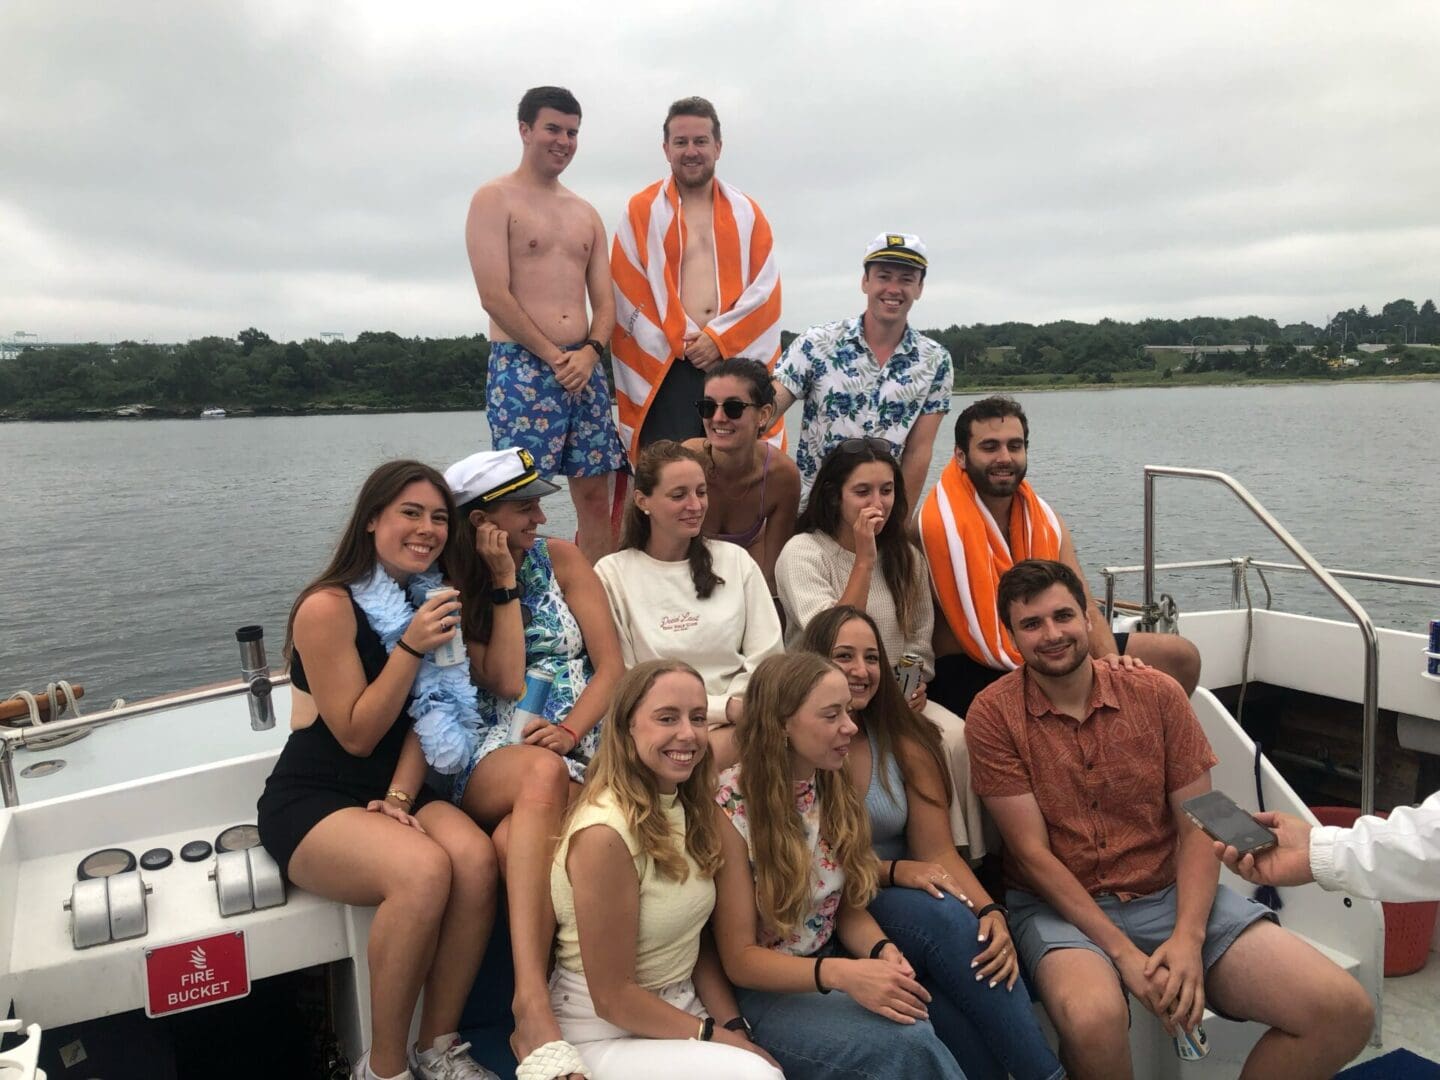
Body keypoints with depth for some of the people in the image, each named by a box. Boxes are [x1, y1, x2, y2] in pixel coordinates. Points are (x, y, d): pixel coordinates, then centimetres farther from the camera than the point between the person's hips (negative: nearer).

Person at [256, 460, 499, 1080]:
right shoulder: (328, 607, -13)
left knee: (476, 857, -26)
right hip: (311, 804, -5)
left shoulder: (430, 599, 7)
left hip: (394, 794, 5)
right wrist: (410, 646, -21)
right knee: (424, 870, -33)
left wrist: (401, 797, -11)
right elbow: (356, 735, -12)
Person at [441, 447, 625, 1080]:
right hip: (492, 760, -1)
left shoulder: (561, 560, 9)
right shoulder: (454, 588, 8)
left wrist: (571, 729, -14)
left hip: (579, 750, 1)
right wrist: (504, 585, -6)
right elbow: (504, 683, -4)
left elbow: (612, 665, 4)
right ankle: (534, 1005, -45)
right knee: (543, 773, -39)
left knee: (514, 843, -35)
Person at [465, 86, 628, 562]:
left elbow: (604, 300, 15)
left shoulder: (586, 213, 20)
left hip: (584, 368, 6)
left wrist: (589, 353, -5)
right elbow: (495, 296, -9)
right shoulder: (495, 199, 1)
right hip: (521, 366, -6)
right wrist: (555, 358, -11)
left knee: (597, 497, 3)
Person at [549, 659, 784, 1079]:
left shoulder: (690, 809, 1)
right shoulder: (604, 832, -24)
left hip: (678, 1012, 7)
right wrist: (718, 1038, -14)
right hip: (605, 1035, -7)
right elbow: (612, 998, -19)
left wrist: (735, 1029, -6)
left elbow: (698, 941, 7)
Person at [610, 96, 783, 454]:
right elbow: (629, 293, 0)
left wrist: (720, 338, -8)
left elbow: (765, 290, 5)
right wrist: (679, 343, -7)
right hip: (665, 368, -2)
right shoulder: (641, 211, 7)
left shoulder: (747, 213, 14)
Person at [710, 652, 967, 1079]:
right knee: (909, 1042, -29)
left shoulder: (834, 790, 0)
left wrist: (883, 951, -16)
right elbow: (740, 959, -16)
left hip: (829, 968, 6)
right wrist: (843, 974, -31)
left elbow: (850, 908, 7)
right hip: (761, 992, -5)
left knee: (919, 1021, -26)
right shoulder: (730, 810, -19)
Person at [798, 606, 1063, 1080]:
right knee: (942, 912, -30)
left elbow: (940, 854, -1)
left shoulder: (906, 744, 5)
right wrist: (893, 871, -20)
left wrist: (991, 911, -20)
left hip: (896, 909, 4)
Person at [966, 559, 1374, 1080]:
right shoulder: (993, 714, -9)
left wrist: (1188, 937, -15)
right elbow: (1032, 852, -10)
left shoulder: (1157, 693, 0)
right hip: (1063, 907, -3)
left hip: (1172, 895, 4)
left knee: (1345, 1011, -13)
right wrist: (1124, 952, -17)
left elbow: (1199, 826, 0)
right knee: (1092, 1018, -37)